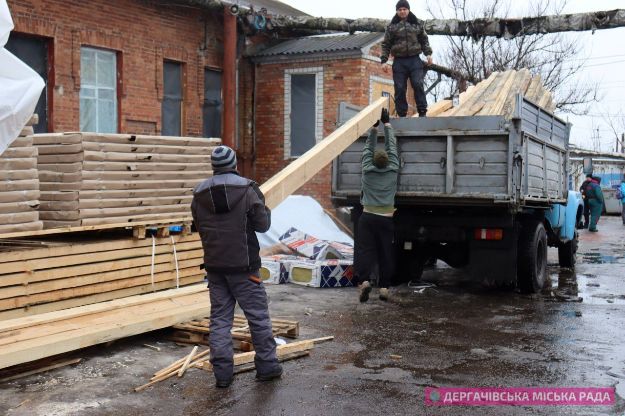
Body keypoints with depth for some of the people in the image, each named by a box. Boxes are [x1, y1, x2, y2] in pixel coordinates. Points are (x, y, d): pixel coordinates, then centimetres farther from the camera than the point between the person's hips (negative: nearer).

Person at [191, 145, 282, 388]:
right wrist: (263, 206, 12)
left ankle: (222, 373, 10)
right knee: (258, 316, 8)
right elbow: (262, 224, -6)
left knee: (219, 318, 9)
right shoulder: (247, 189, -10)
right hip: (243, 266, -4)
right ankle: (267, 367, 16)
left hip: (214, 266, 4)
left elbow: (200, 228, 12)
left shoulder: (199, 195, 5)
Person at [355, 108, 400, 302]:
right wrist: (386, 123, 21)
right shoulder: (393, 170, 2)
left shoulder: (367, 170, 1)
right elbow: (392, 145, 11)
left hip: (368, 218, -1)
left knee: (364, 250, -5)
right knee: (385, 253, 7)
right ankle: (384, 287, 6)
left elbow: (368, 147, 13)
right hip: (386, 219, 1)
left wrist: (374, 127, 22)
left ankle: (364, 280, -25)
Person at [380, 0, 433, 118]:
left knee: (418, 85, -11)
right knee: (400, 89, -2)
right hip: (399, 61, 0)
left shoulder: (417, 24, 10)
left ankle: (422, 112, -6)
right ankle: (402, 114, 5)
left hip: (414, 60, 0)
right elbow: (386, 44, 8)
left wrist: (428, 53, 3)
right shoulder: (392, 26, 6)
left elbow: (424, 40, 16)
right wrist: (383, 60, 0)